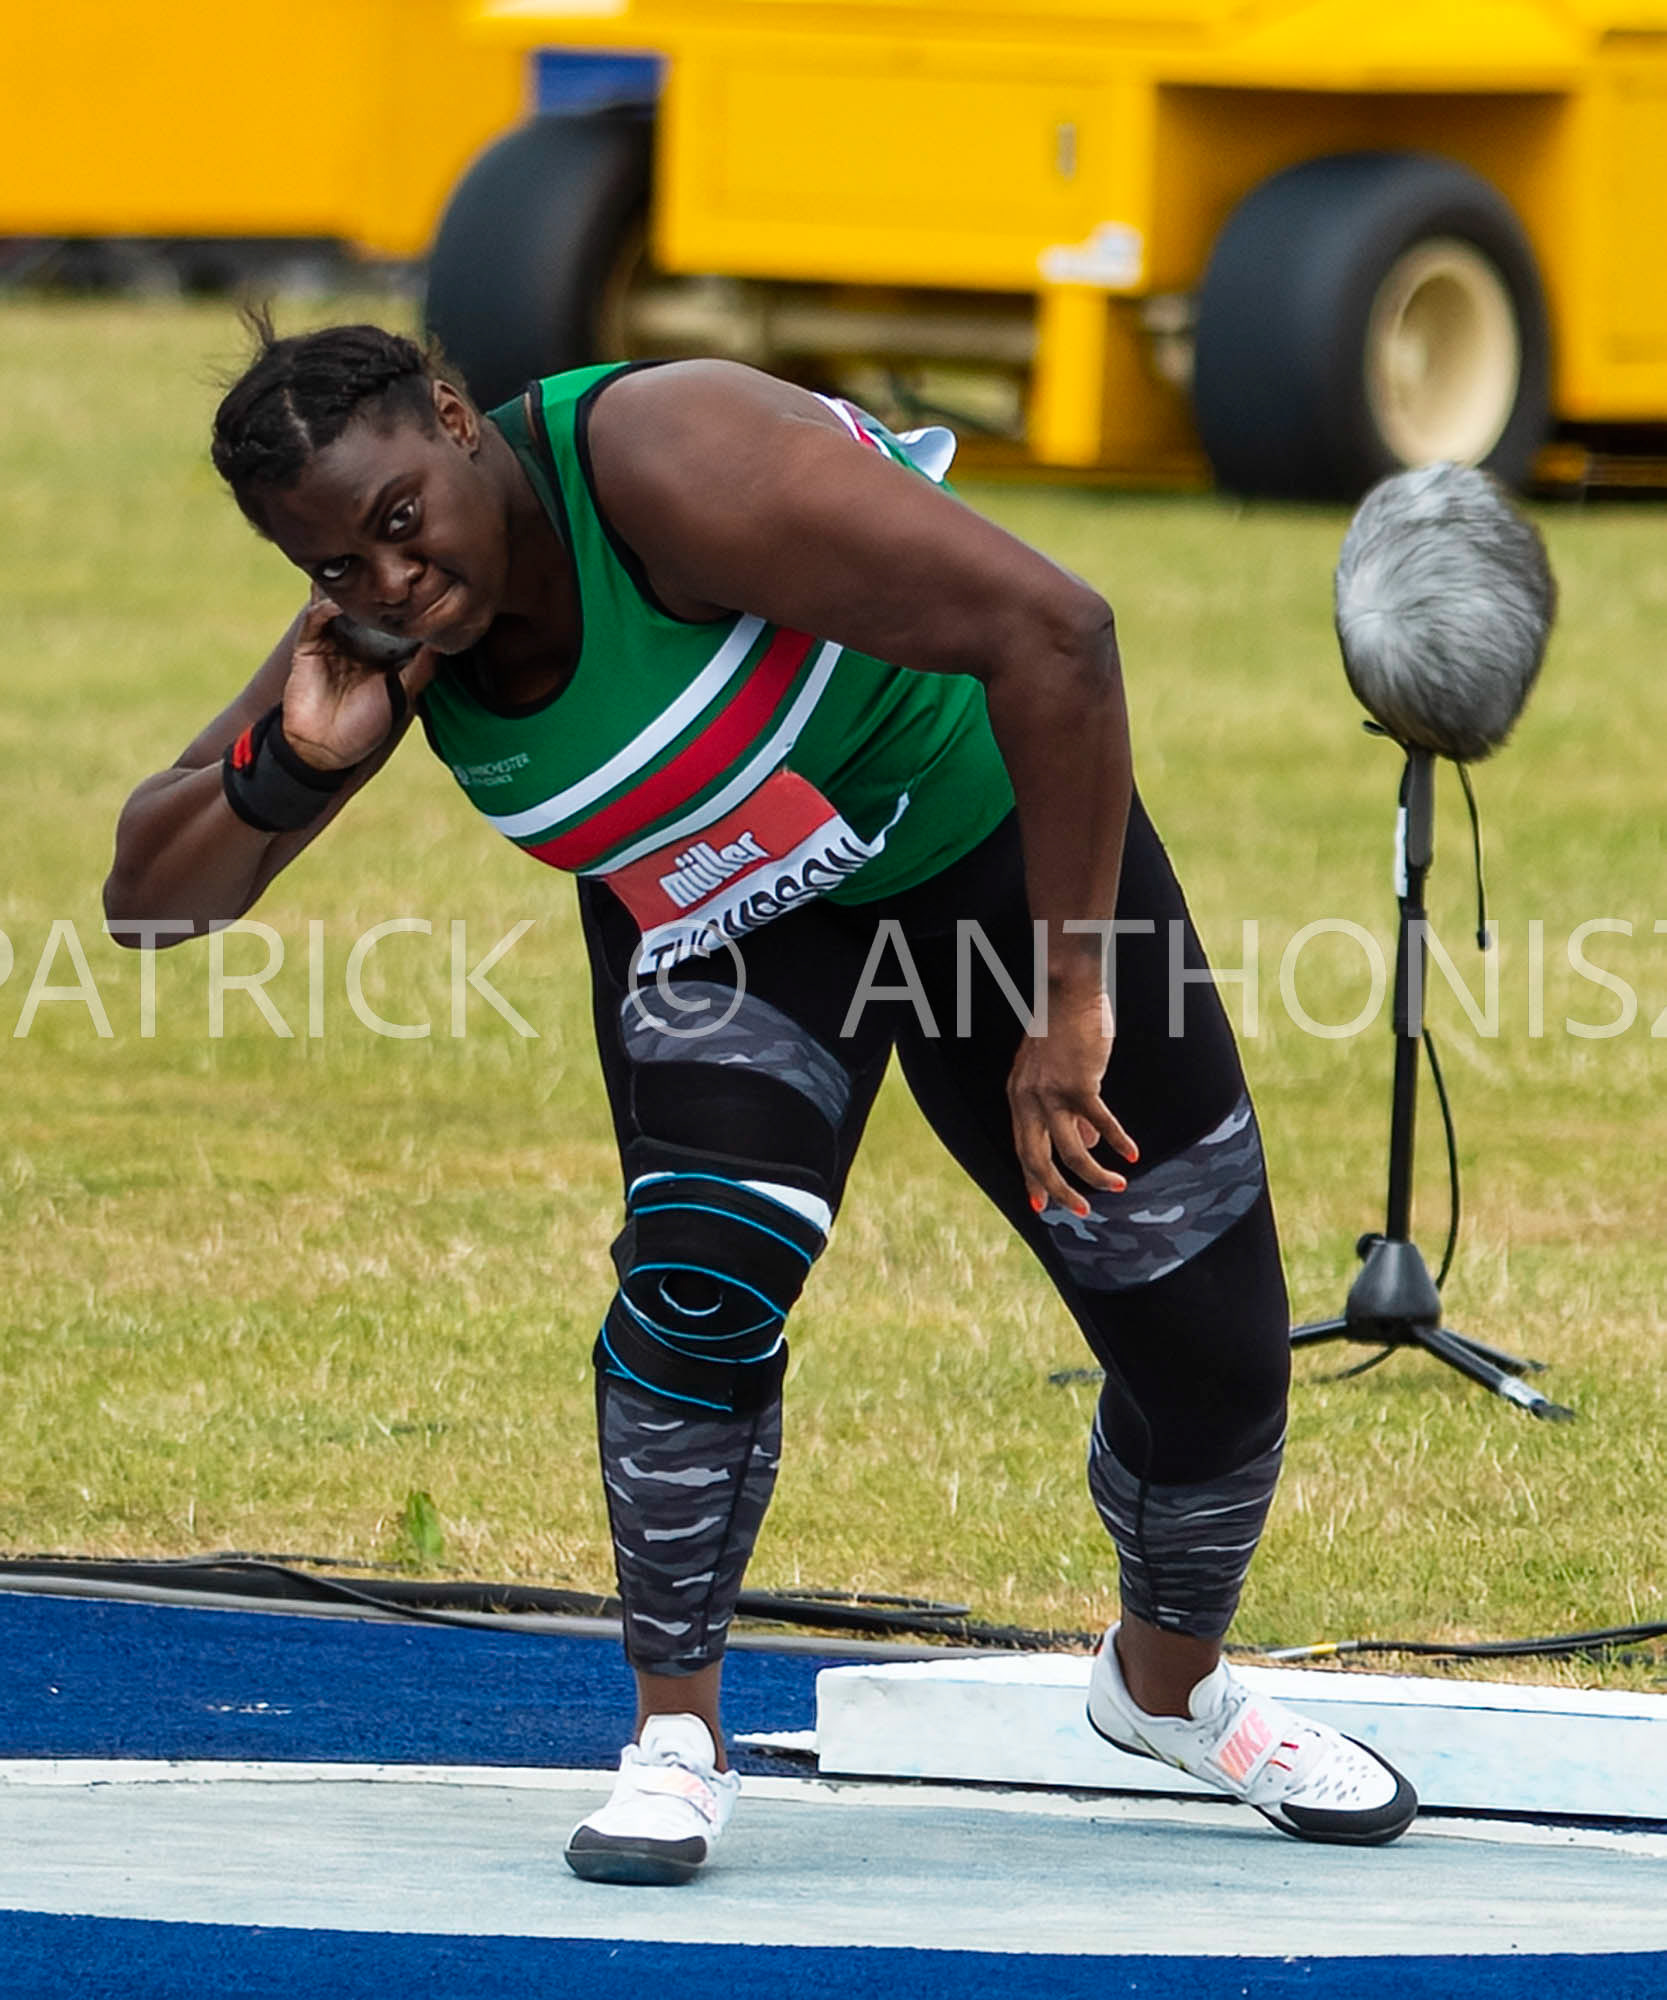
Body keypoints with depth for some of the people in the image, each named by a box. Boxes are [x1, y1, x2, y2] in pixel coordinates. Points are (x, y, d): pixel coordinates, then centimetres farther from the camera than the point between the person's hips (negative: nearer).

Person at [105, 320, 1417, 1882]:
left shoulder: (664, 465, -38)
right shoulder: (383, 634, -18)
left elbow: (1051, 633, -40)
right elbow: (147, 890, -8)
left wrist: (1073, 994, -37)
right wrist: (291, 768, -29)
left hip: (983, 829, -3)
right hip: (718, 911, 3)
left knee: (1210, 1341, 0)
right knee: (706, 1266, -25)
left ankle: (1171, 1680, 30)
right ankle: (676, 1738, -9)